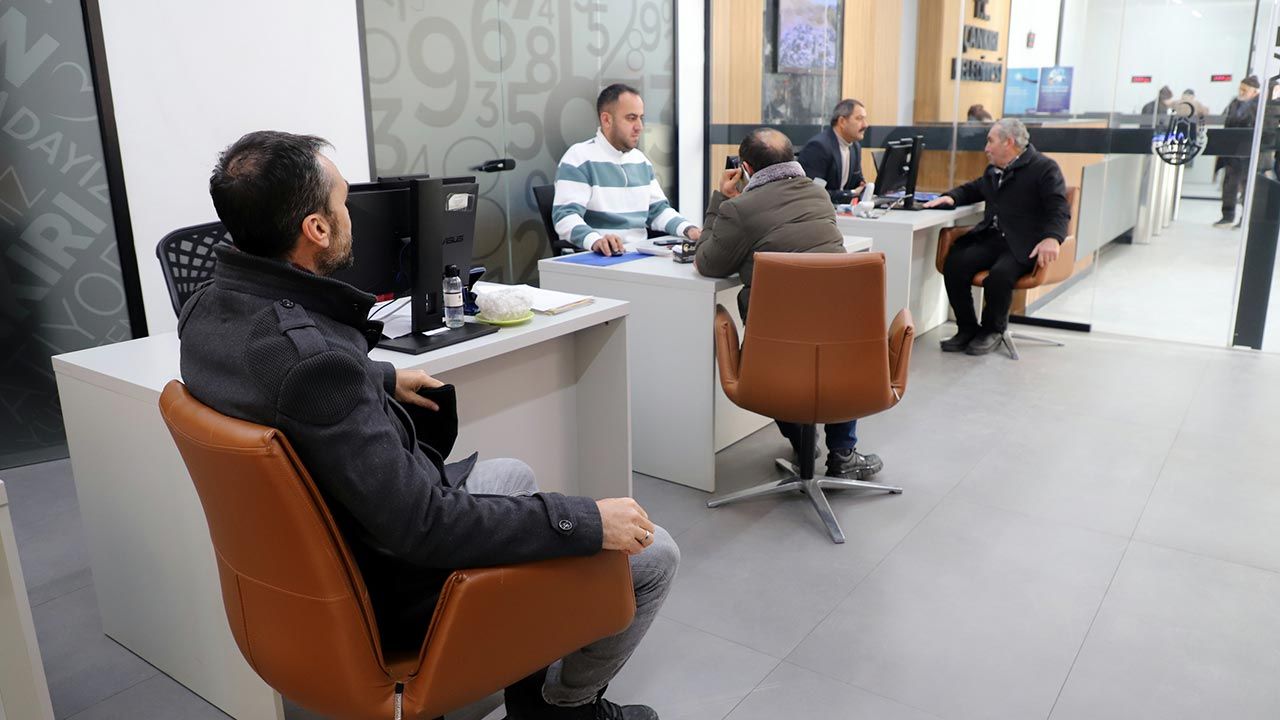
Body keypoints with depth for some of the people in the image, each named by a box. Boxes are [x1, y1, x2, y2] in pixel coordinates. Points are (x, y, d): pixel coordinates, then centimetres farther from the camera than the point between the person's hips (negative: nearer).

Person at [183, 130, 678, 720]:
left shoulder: (208, 308, -6)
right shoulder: (311, 357, -36)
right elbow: (423, 525, -33)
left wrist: (382, 380, 24)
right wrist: (588, 522, -26)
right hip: (403, 588, -9)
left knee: (513, 474, 32)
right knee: (652, 555, 0)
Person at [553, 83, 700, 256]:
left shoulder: (640, 160, 16)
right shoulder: (579, 158, -7)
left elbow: (658, 209, 20)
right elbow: (565, 216, -17)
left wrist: (689, 229, 1)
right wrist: (595, 240, -37)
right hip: (596, 257, -5)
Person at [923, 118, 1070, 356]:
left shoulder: (1045, 168, -2)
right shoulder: (993, 171, 20)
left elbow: (1059, 210, -12)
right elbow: (972, 189, 38)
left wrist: (1051, 238, -33)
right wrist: (951, 197, 13)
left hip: (1023, 245, -6)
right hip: (991, 238, 6)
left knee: (999, 274, -34)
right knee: (954, 264, -21)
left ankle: (993, 330, -6)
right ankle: (968, 329, -6)